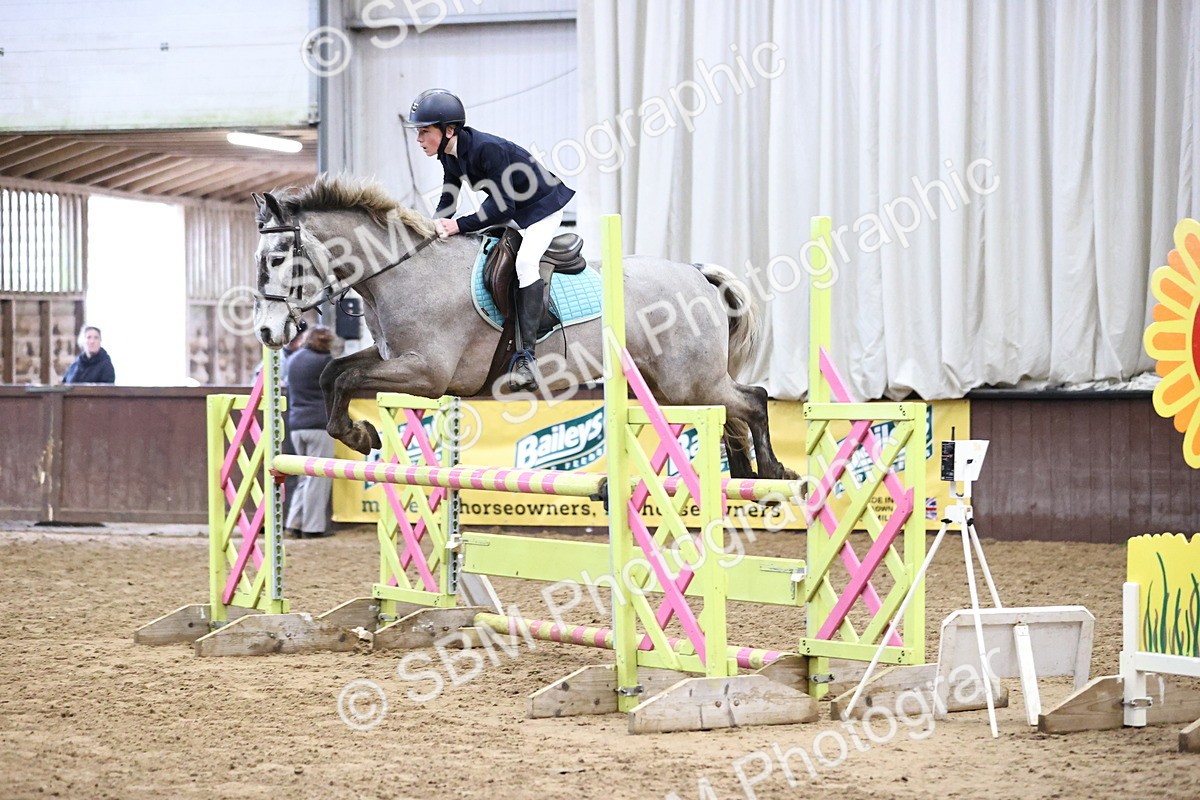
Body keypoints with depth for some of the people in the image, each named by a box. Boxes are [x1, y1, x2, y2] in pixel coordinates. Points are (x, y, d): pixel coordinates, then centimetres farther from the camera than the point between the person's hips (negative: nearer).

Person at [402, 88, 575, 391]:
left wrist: (458, 226, -35)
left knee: (525, 261, -28)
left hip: (543, 207, -10)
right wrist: (435, 227, -16)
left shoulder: (487, 149, -33)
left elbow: (502, 207, -33)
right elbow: (447, 203, 3)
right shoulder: (449, 153, -6)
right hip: (509, 208, 10)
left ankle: (526, 355, -30)